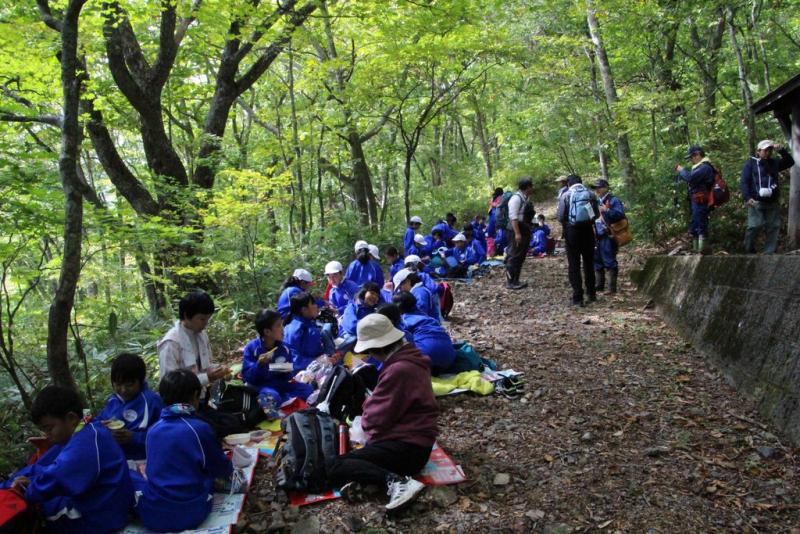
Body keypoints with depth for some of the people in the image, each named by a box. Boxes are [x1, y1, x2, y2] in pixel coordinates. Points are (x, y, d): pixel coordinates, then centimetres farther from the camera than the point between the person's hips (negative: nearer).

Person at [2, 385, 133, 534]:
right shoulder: (80, 436, 9)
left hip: (97, 518, -10)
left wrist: (28, 489, -12)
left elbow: (56, 478, -30)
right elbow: (44, 465, 13)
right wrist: (21, 480, -5)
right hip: (88, 505, 10)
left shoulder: (89, 441, -25)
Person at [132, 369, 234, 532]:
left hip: (151, 515, 2)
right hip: (190, 514, -2)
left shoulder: (153, 430, 3)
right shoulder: (199, 428, -12)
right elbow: (223, 470, 1)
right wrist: (229, 468, 25)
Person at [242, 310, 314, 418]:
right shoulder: (251, 348, -9)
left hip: (281, 384, 5)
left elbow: (297, 365, 9)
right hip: (261, 386, -5)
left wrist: (290, 369, -14)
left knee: (308, 390, -15)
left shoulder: (284, 347, 3)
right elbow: (247, 377, -13)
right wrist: (260, 364, -29)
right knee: (270, 396, -39)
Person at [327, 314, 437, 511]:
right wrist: (371, 403, 4)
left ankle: (396, 481, -25)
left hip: (408, 447, -11)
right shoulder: (410, 359, 9)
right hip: (414, 437, 11)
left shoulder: (399, 370, -22)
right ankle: (358, 475, -11)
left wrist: (368, 404, 3)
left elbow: (377, 419, -17)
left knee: (334, 469, -11)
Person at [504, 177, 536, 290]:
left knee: (521, 257, 14)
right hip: (517, 231, -10)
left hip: (525, 231, 10)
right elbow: (513, 217, -21)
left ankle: (515, 280, 22)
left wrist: (528, 231, 22)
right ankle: (510, 282, -1)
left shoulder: (526, 198, 12)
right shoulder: (516, 198, -16)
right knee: (514, 257, -6)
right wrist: (517, 233, -26)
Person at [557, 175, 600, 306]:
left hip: (572, 231, -3)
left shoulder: (566, 195, -6)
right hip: (588, 230, 3)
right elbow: (597, 214, 5)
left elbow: (560, 217, -8)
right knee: (589, 262, 17)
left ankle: (578, 297, -1)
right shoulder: (591, 194, 2)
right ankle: (591, 294, 26)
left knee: (574, 264, 2)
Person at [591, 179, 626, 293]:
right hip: (597, 236, 9)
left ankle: (612, 287, -2)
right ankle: (599, 285, 24)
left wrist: (606, 211, -25)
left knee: (609, 262, -7)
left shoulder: (613, 200, -6)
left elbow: (620, 214, -19)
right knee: (597, 261, 14)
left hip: (608, 236, -9)